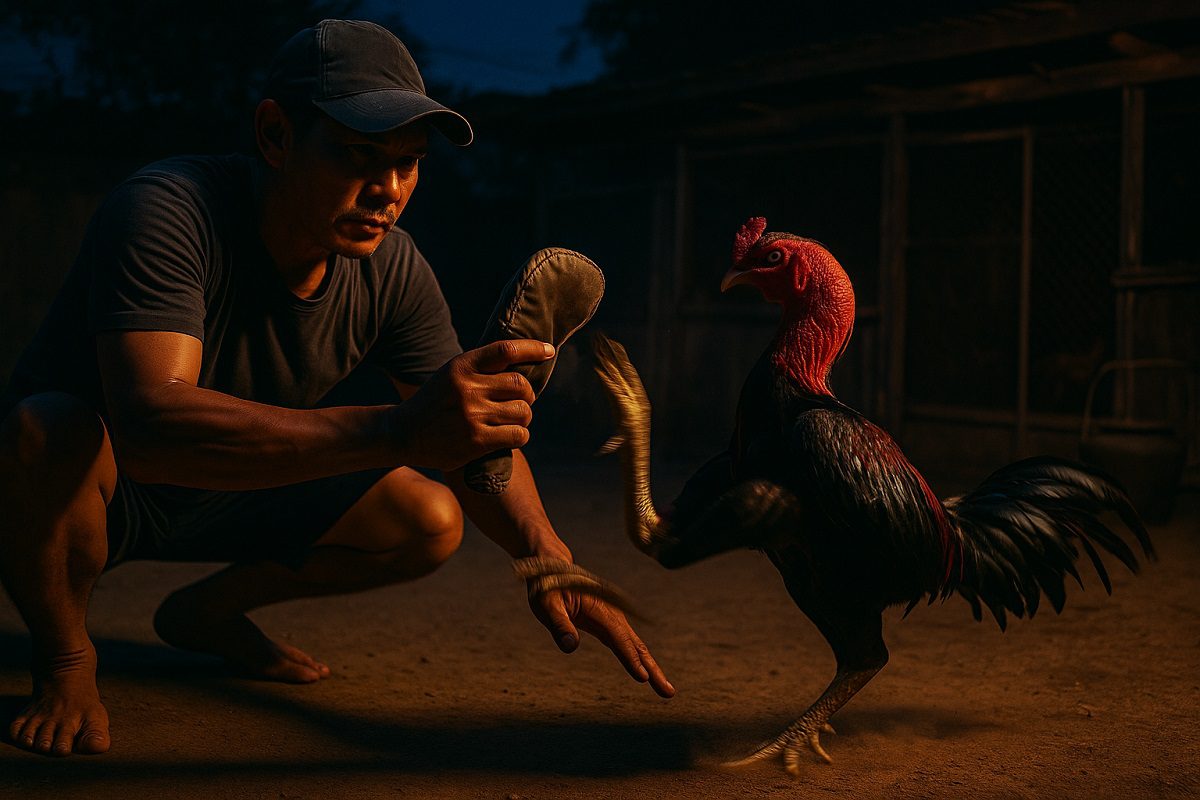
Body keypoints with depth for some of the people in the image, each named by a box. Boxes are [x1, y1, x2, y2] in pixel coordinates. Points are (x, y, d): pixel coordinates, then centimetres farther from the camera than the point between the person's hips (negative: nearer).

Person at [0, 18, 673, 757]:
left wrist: (547, 558, -25)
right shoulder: (165, 214, -33)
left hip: (226, 494, 6)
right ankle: (64, 660, -8)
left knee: (432, 524, -9)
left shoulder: (393, 272, -14)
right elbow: (148, 428, -48)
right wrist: (395, 431, -58)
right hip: (95, 494, -5)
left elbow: (471, 425, -5)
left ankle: (208, 612, 16)